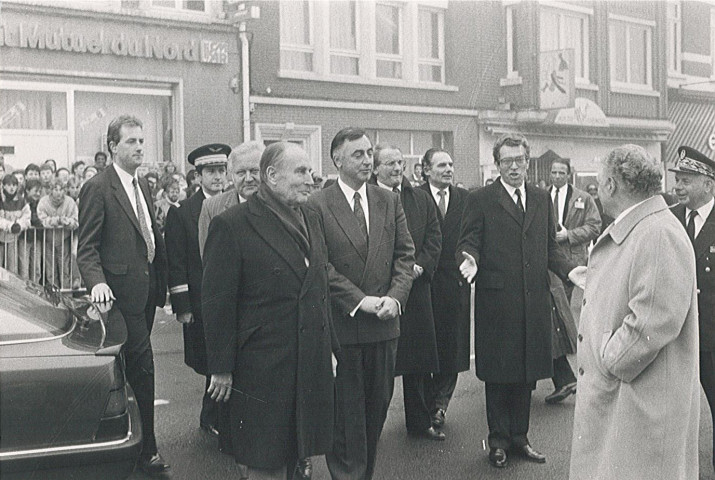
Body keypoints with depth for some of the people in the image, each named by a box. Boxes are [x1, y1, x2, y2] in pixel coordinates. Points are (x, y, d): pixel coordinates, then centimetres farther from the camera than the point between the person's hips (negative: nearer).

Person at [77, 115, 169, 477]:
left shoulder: (142, 186, 15)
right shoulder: (97, 188, -10)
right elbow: (87, 248, -12)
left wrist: (161, 283, 14)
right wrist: (97, 282, -27)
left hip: (147, 288, 8)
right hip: (122, 289, -8)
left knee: (135, 365, 14)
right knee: (142, 366, -8)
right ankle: (146, 450, 0)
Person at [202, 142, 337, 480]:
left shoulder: (311, 221, 11)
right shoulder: (232, 225, -11)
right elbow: (217, 303, -11)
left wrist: (330, 347, 15)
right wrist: (221, 369, -11)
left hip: (312, 368, 6)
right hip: (262, 372, -6)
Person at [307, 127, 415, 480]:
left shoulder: (390, 202, 9)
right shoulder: (317, 206, -7)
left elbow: (405, 254, 8)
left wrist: (395, 296, -8)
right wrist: (360, 300, -15)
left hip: (384, 321, 5)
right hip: (341, 324, -5)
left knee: (378, 404, 13)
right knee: (346, 410, 3)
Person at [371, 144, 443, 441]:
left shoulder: (422, 199, 12)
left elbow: (434, 238, 8)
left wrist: (419, 266, -7)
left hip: (416, 289, 4)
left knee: (419, 361, 10)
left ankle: (420, 422, 21)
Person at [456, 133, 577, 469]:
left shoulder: (541, 199, 12)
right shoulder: (480, 201, -2)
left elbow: (550, 247, 14)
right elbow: (468, 244, -4)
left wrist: (569, 270, -2)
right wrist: (470, 260, -26)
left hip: (534, 302, 4)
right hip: (496, 302, -4)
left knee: (528, 372, 11)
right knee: (498, 374, 5)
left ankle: (519, 437, 25)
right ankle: (499, 440, 18)